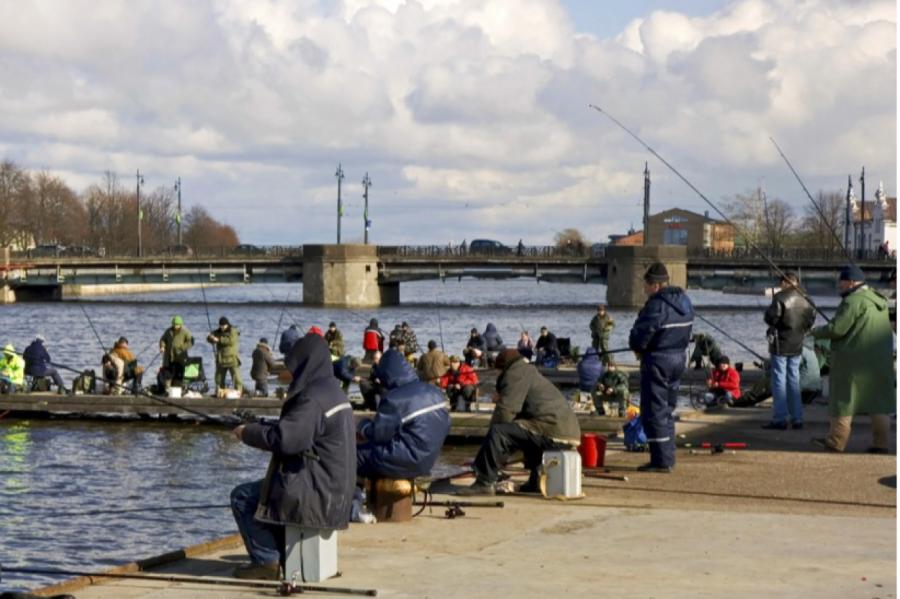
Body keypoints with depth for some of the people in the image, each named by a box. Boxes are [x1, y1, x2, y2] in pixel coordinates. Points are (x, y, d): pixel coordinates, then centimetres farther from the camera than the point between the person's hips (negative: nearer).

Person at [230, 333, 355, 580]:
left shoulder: (312, 398, -20)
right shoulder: (332, 391, 11)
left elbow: (284, 439, -27)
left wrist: (248, 432, -11)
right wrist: (260, 427, 11)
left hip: (317, 492, -10)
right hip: (335, 490, 10)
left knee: (242, 497, -1)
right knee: (266, 489, 28)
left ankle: (266, 561, 1)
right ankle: (281, 554, 25)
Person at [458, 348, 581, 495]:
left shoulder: (516, 374, -3)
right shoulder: (529, 372, 29)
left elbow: (505, 413, -11)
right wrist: (500, 399, 20)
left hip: (554, 430, -10)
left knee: (498, 432, -17)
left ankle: (484, 483, -15)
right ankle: (537, 481, 30)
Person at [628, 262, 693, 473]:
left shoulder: (657, 305, -20)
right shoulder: (684, 302, 9)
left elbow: (641, 334, -21)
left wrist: (637, 348, 2)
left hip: (657, 361, -9)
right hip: (679, 358, 9)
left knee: (654, 411, -3)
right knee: (667, 410, 17)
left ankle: (661, 461, -4)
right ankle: (668, 458, 21)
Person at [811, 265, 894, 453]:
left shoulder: (853, 301, -15)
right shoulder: (879, 300, 12)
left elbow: (836, 329, -18)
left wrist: (816, 332, -2)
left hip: (854, 359, -8)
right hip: (880, 359, 8)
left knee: (844, 399, 2)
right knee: (879, 401, 9)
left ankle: (836, 442, 8)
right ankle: (881, 443, 7)